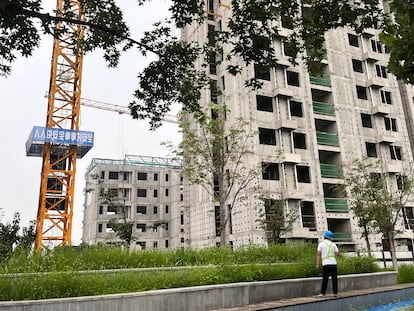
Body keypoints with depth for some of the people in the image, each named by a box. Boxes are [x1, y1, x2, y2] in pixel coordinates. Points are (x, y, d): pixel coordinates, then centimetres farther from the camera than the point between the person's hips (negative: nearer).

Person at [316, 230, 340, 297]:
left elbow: (318, 254, -3)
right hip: (333, 263, 2)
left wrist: (317, 264, -3)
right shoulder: (333, 244, 10)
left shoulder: (321, 244, 3)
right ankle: (335, 293, 7)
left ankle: (323, 293, 1)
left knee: (325, 279, 0)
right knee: (334, 278, 7)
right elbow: (337, 253, 6)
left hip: (325, 264, -2)